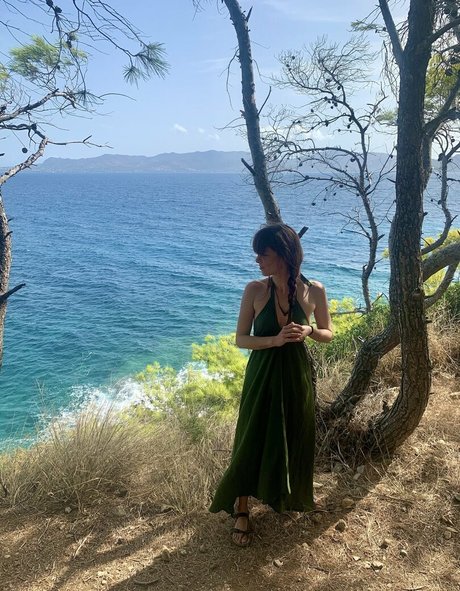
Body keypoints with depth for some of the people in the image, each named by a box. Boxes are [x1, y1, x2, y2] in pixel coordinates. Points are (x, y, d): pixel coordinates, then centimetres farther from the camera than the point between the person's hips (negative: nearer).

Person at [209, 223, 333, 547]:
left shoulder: (314, 291, -10)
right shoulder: (255, 290, -12)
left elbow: (328, 334, 3)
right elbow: (241, 339, -8)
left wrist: (308, 331, -19)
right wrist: (275, 340, -24)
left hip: (297, 376, 2)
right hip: (261, 375, -1)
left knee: (294, 441, 17)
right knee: (252, 441, 5)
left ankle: (288, 497, 46)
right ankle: (241, 511, 25)